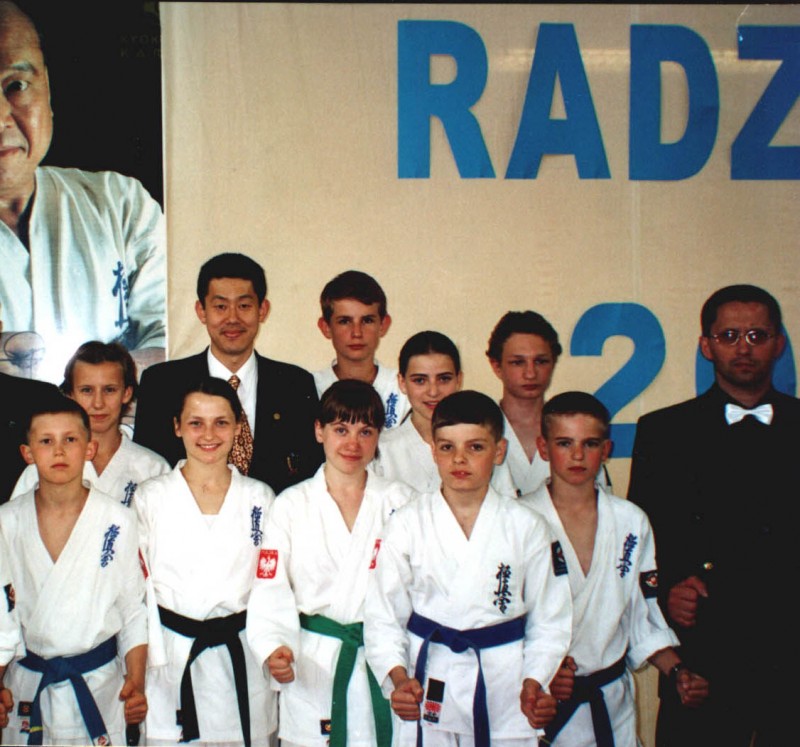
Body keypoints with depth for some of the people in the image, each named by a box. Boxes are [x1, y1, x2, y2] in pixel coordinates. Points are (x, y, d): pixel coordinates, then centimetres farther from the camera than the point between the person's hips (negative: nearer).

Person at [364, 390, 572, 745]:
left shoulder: (527, 527, 0)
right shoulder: (405, 524, -2)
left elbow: (549, 618, 3)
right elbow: (383, 614, 0)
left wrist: (534, 684, -10)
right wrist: (398, 677, -14)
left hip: (505, 686, 1)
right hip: (427, 688, 0)